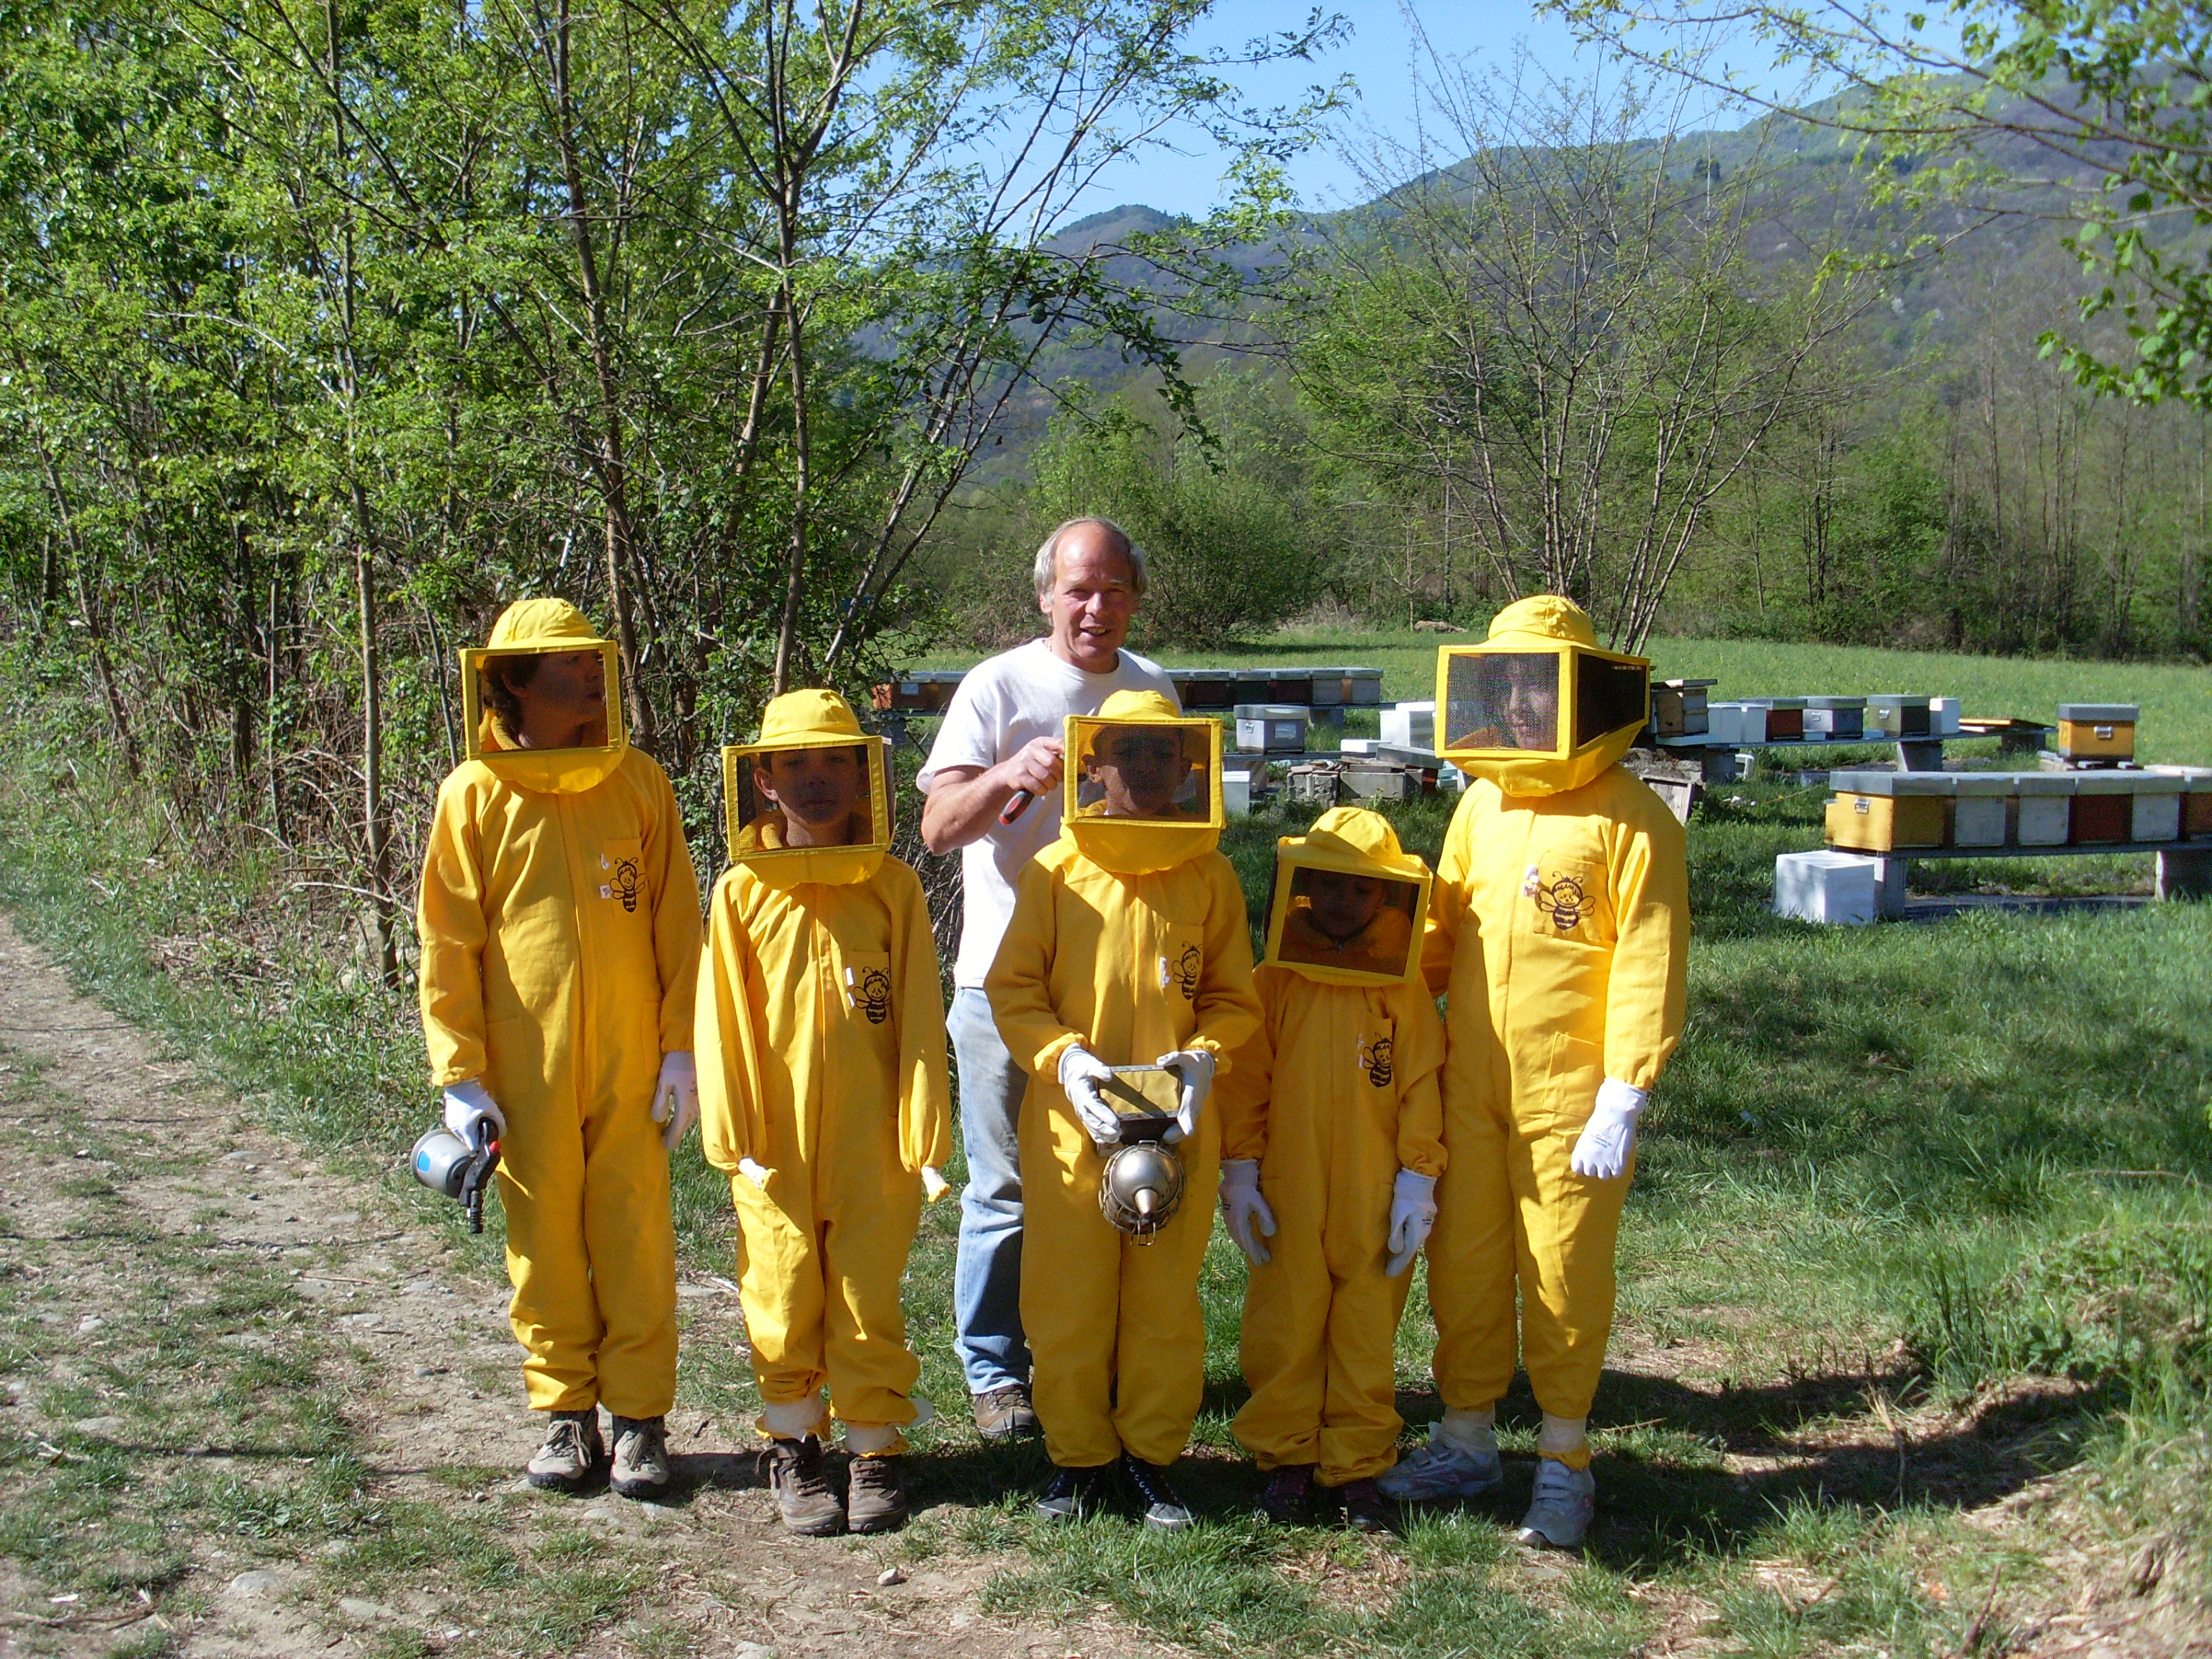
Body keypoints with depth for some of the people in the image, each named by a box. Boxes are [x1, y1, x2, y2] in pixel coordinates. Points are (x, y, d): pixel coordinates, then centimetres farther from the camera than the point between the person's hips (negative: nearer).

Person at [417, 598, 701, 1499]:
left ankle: (639, 1415, 14)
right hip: (525, 1067, 0)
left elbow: (677, 925, 4)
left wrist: (682, 1048, 0)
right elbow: (447, 942, 0)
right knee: (544, 1238, 8)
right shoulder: (475, 793, -1)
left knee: (634, 1235, 3)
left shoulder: (637, 781, 2)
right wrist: (460, 1073, -4)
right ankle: (565, 1410, 21)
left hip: (628, 1060, 0)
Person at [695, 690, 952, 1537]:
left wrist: (922, 1135, -3)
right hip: (777, 1146, 1)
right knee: (783, 1300, 9)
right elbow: (722, 1022, 2)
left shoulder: (893, 888, -1)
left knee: (869, 1301, 6)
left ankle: (876, 1450, 19)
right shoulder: (741, 892, 1)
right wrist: (735, 1134, -3)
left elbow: (919, 1019, 0)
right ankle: (793, 1445, 25)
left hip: (871, 1144, -1)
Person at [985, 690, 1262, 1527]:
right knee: (1067, 1299, 8)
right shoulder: (1057, 871, -3)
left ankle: (1152, 1452, 24)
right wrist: (1066, 1059, -15)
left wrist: (1201, 1057, -11)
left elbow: (1233, 997, 7)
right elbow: (1012, 988, 0)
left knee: (1166, 1297, 9)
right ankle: (1078, 1454, 23)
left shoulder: (1209, 876, 0)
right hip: (1071, 1123, 0)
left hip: (1177, 1126, 1)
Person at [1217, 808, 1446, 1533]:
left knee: (1368, 1334, 7)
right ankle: (1286, 1457, 21)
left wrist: (1418, 1179, -1)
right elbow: (1243, 1080, 2)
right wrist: (1239, 1171, -1)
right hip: (1287, 1198, 0)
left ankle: (1359, 1465, 19)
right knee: (1283, 1330, 7)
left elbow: (1421, 1086, 3)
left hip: (1375, 1201, 0)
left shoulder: (1404, 988, 1)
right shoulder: (1274, 981, 0)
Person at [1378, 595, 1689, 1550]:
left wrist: (1623, 1099, -15)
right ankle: (1467, 1441, 28)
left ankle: (1564, 1464, 19)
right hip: (1472, 1088, 6)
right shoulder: (1482, 803, 9)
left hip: (1570, 1100, -5)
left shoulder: (1628, 819, -9)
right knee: (1462, 1266, 13)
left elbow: (1648, 967, -11)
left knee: (1564, 1278, 4)